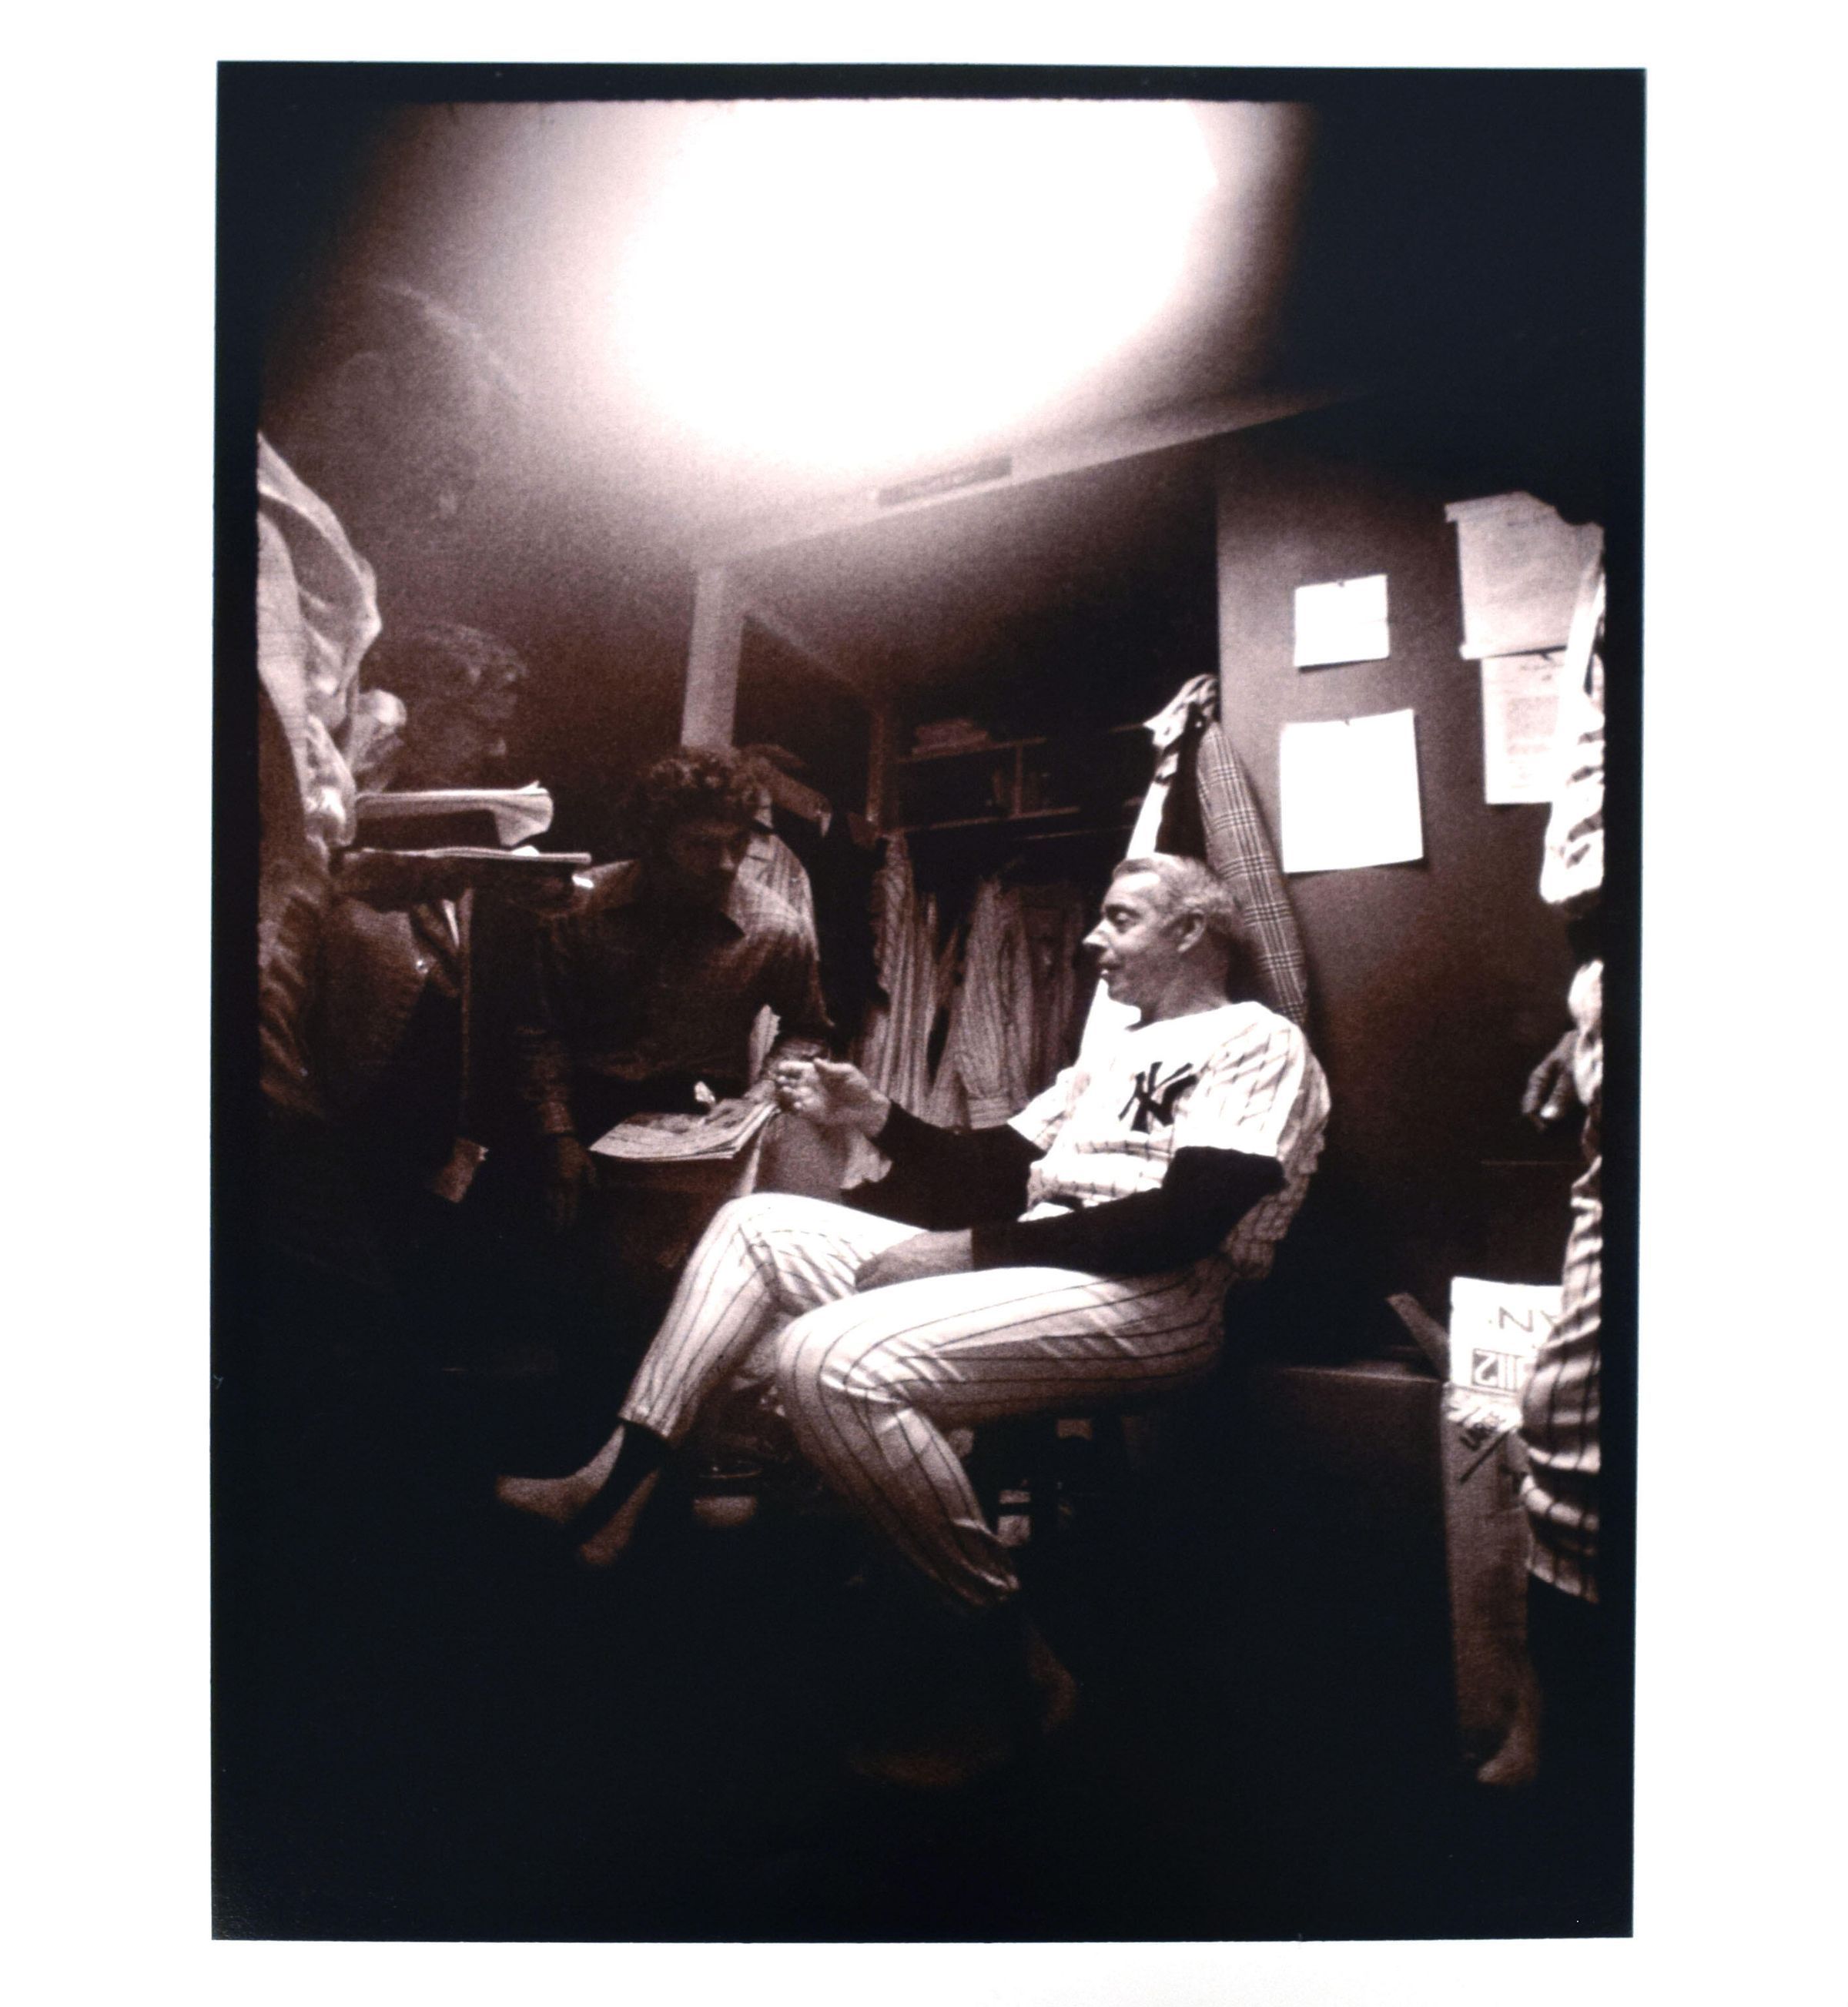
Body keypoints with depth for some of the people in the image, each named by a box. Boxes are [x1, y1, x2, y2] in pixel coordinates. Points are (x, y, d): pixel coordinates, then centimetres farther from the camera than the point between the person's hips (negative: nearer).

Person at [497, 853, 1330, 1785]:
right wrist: (878, 1117, 7)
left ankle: (1009, 1670, -15)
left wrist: (977, 1247, -17)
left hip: (1143, 1303, -10)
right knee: (756, 1223, 10)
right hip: (1011, 1272, 10)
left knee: (827, 1358, -31)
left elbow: (1182, 1225, -18)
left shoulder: (1256, 1041, -3)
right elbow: (1000, 1168, 21)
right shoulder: (1119, 1053, 26)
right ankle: (616, 1482, 7)